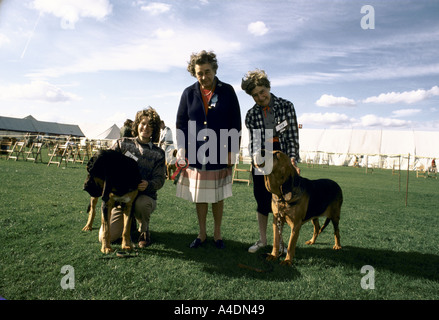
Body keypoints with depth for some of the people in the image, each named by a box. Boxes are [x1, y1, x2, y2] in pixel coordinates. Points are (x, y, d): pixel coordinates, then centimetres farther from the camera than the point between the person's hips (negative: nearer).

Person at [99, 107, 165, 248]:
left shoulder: (158, 153, 3)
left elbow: (159, 179, -3)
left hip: (145, 196, -1)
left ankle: (144, 231, -5)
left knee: (141, 204, -39)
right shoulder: (123, 144, 4)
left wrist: (148, 184, -26)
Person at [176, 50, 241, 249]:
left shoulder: (227, 91, 1)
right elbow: (181, 123, 8)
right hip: (196, 154, 2)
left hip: (219, 154, -1)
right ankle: (202, 234, 26)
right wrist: (182, 149, 1)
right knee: (199, 196, 10)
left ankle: (217, 234, 26)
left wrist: (232, 150, -4)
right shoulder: (189, 93, 4)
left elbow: (235, 123, 1)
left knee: (218, 195, 9)